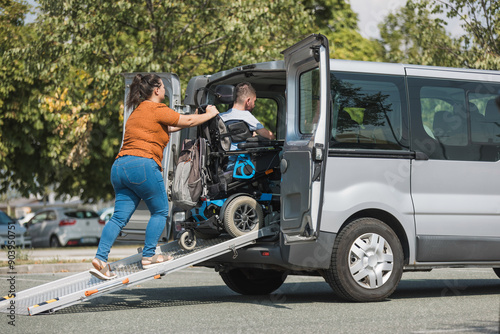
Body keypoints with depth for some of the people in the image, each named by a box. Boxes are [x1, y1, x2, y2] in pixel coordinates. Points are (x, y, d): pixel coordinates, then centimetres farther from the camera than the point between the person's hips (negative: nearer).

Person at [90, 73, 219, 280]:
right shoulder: (156, 109, 0)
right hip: (143, 165, -8)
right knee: (160, 211, 8)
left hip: (120, 166, 8)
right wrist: (210, 115, 21)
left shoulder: (138, 111, 27)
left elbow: (165, 128, 37)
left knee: (120, 216, 4)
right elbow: (187, 121, 4)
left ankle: (100, 259, -7)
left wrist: (191, 121, 41)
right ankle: (149, 257, 6)